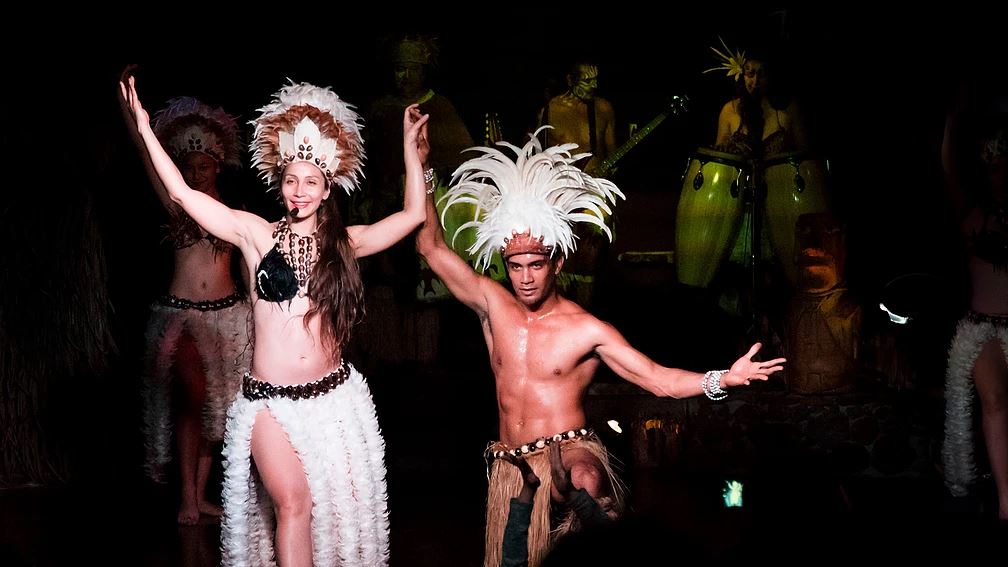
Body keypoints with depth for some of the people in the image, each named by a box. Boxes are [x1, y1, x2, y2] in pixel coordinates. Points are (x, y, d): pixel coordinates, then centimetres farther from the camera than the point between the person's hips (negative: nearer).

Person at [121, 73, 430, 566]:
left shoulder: (343, 242, 5)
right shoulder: (256, 234, -1)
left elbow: (414, 214, 3)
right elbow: (183, 194, -8)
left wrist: (411, 148, 3)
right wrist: (145, 130, -12)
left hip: (333, 396, 3)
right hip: (271, 400, -3)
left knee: (341, 505, 8)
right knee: (292, 503, -12)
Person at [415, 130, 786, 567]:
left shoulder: (587, 330, -5)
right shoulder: (493, 305, 3)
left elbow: (658, 379, -7)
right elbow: (431, 246, 3)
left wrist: (722, 379, -23)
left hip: (570, 453, -4)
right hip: (509, 468, 5)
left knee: (586, 482, -40)